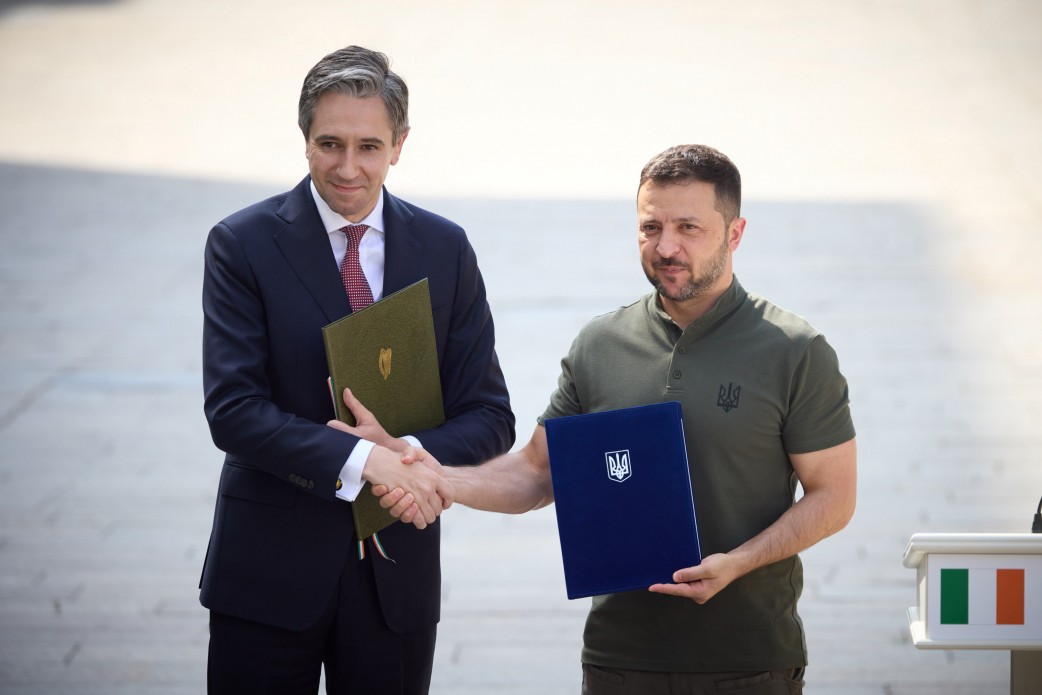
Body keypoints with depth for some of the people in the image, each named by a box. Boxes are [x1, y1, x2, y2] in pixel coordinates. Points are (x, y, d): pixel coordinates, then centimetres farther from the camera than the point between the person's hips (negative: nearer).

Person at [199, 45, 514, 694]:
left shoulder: (445, 249, 4)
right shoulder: (244, 244, -5)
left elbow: (489, 419, 3)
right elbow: (232, 410, -14)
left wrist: (411, 450, -18)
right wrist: (361, 460, -27)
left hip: (397, 573, 2)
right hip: (270, 570, -2)